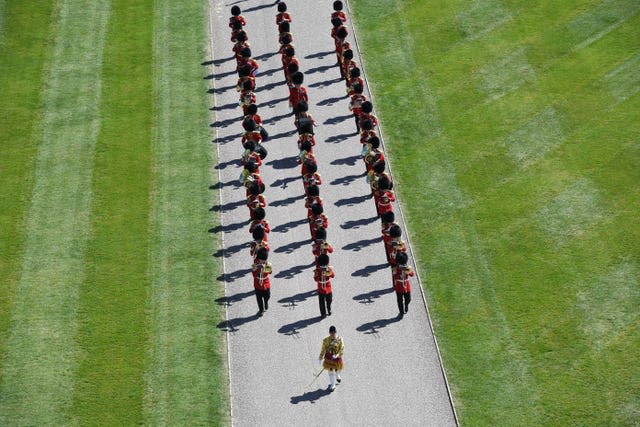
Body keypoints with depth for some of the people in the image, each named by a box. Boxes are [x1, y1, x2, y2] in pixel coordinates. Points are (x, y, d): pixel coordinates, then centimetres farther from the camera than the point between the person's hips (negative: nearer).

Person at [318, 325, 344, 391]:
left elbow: (342, 349, -13)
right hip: (329, 358, 0)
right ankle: (332, 385, 20)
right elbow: (323, 349, -5)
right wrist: (321, 358, -3)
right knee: (331, 371, 5)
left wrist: (337, 355, -27)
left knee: (337, 370, 17)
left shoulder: (340, 339, -13)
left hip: (337, 358, 0)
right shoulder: (326, 340, -12)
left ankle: (337, 378, 52)